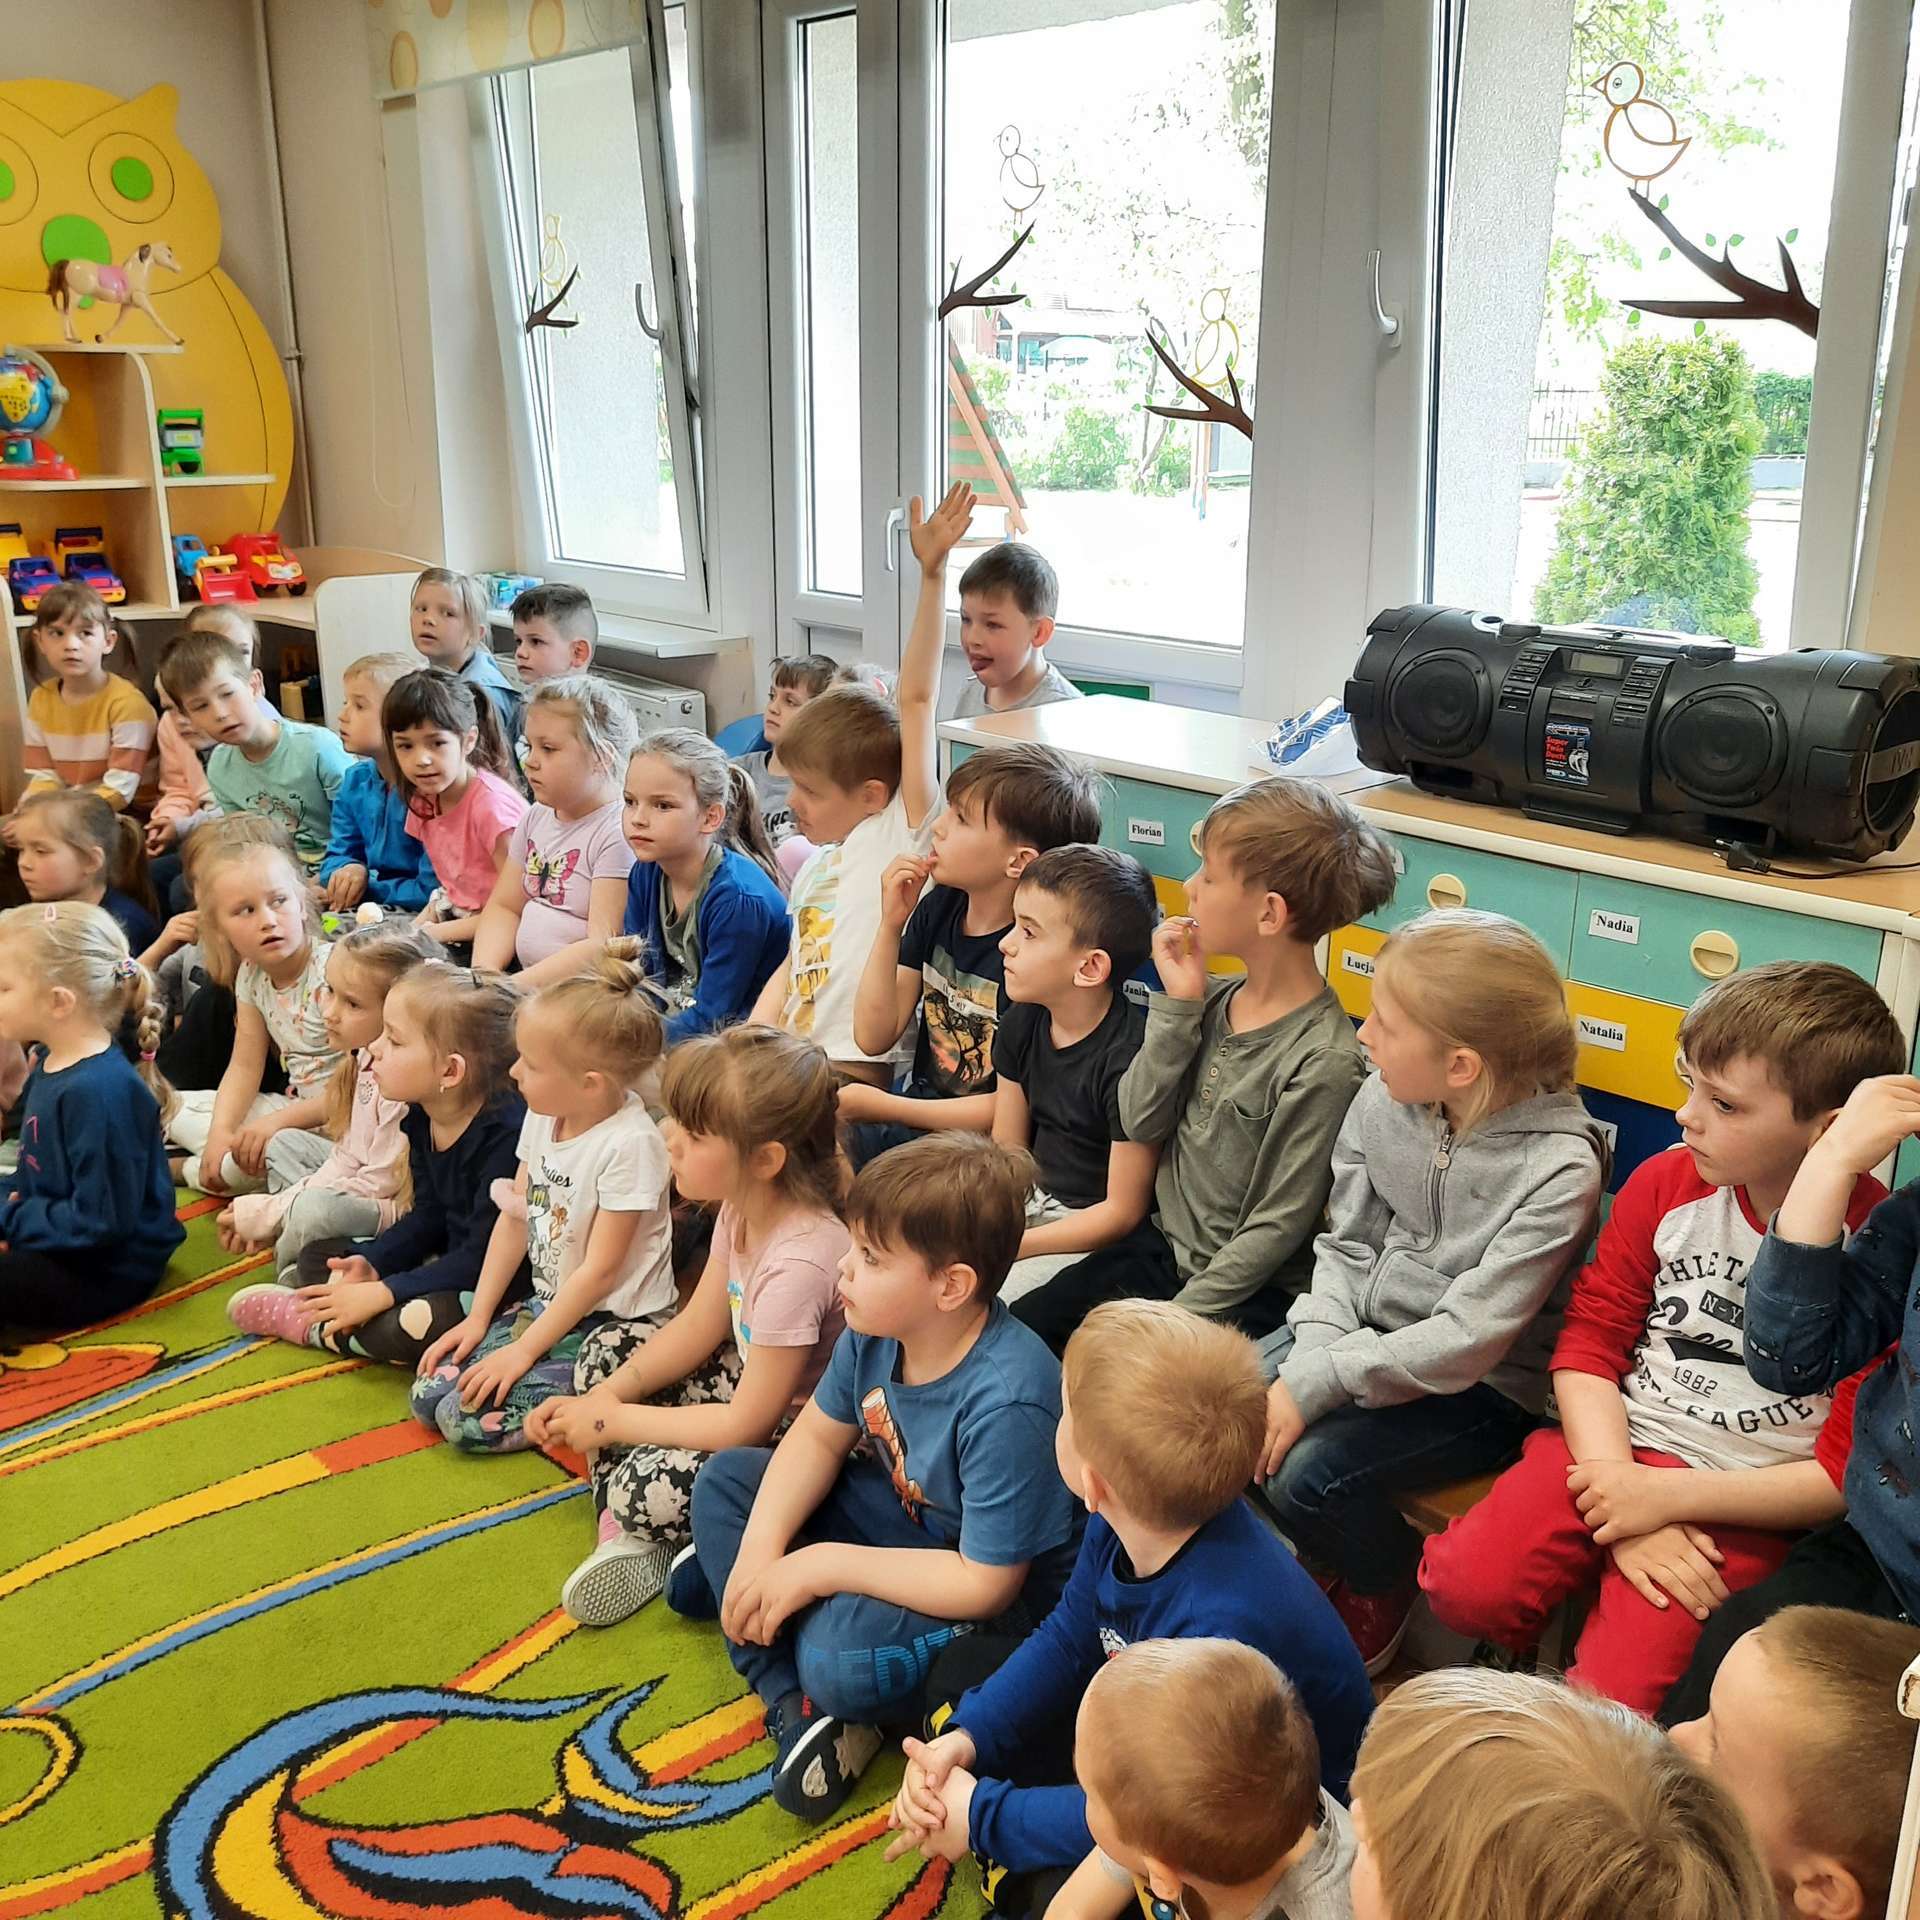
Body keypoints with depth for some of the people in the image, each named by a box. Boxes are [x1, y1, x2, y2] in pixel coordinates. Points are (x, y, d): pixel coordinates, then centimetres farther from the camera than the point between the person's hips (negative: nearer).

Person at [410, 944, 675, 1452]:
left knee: (470, 1415, -17)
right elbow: (515, 1217, 8)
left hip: (616, 1324, -8)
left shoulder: (628, 1144, -24)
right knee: (429, 1394, 0)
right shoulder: (543, 1116, -1)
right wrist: (478, 1318, 6)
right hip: (550, 1305, 8)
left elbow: (600, 1270, -20)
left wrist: (524, 1350, -16)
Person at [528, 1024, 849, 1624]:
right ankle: (627, 1534, 2)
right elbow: (698, 1326, 5)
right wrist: (608, 1395, -8)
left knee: (647, 1487, -28)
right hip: (757, 1382, 10)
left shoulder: (799, 1262, -34)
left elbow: (747, 1423, -26)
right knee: (607, 1349, 6)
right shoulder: (742, 1208, -7)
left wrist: (615, 1420, -16)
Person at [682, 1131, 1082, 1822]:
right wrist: (760, 1549, -12)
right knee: (725, 1479, 1)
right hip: (901, 1514, 9)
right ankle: (797, 1708, -9)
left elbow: (985, 1584, -31)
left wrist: (821, 1565, -26)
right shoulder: (876, 1330, -13)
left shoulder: (1006, 1403, -36)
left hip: (995, 1597, -9)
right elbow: (819, 1435, 4)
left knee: (839, 1654, -35)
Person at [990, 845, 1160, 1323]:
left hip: (1096, 1239, -8)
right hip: (1033, 1203, 8)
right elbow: (1005, 1153, 8)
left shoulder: (1129, 1058, -25)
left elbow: (1122, 1212, -18)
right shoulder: (1023, 1023, 0)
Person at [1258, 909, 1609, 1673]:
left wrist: (1320, 1384, -25)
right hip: (1367, 1333, 6)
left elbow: (1464, 1342, -24)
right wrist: (1312, 1357, -15)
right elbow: (1344, 1246, 1)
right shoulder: (1382, 1100, -9)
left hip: (1484, 1384, -5)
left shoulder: (1558, 1169, -25)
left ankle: (1384, 1584, 11)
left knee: (1308, 1471, -23)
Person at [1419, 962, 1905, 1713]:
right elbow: (1589, 1339, 0)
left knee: (1614, 1696, -22)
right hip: (1616, 1447, 4)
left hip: (1742, 1502, -4)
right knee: (1463, 1584, -18)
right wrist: (1624, 1515, -13)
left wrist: (1667, 1496, -15)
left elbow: (1846, 1473, -9)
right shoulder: (1666, 1184, 0)